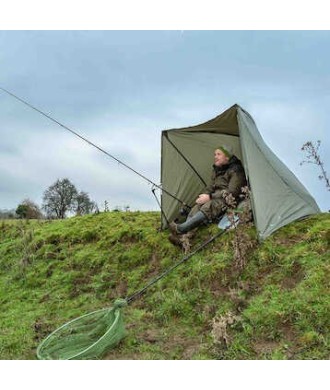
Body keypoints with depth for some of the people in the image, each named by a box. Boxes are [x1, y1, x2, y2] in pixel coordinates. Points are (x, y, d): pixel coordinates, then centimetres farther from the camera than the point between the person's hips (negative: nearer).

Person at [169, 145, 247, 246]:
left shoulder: (235, 170, -9)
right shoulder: (216, 170, 16)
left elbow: (231, 192, -16)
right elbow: (211, 187, 19)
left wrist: (210, 197, -20)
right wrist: (204, 195, -5)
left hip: (229, 201, -7)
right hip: (216, 198, 7)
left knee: (209, 207, -35)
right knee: (197, 206, -22)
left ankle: (180, 229, -49)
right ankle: (183, 237, -39)